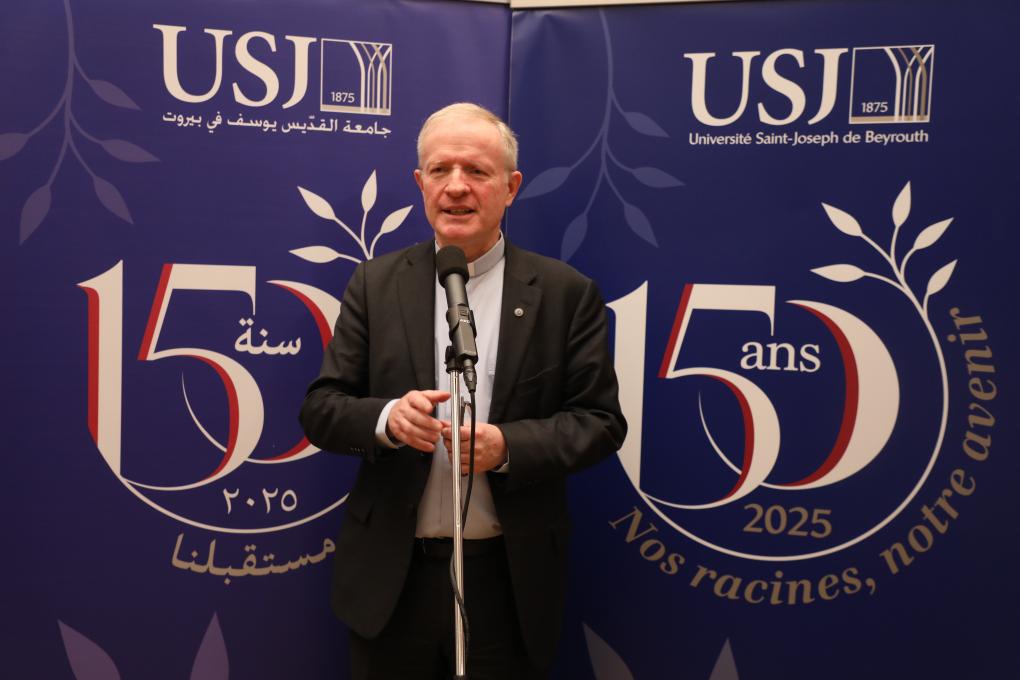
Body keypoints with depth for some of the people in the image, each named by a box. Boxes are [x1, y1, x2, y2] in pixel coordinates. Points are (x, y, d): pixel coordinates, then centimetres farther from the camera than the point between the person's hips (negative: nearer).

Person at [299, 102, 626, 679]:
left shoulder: (567, 292, -3)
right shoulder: (375, 284, 1)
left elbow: (601, 421, -4)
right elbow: (320, 409, 0)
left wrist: (508, 445, -21)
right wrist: (387, 417, -20)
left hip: (509, 578, -1)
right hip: (391, 575, 1)